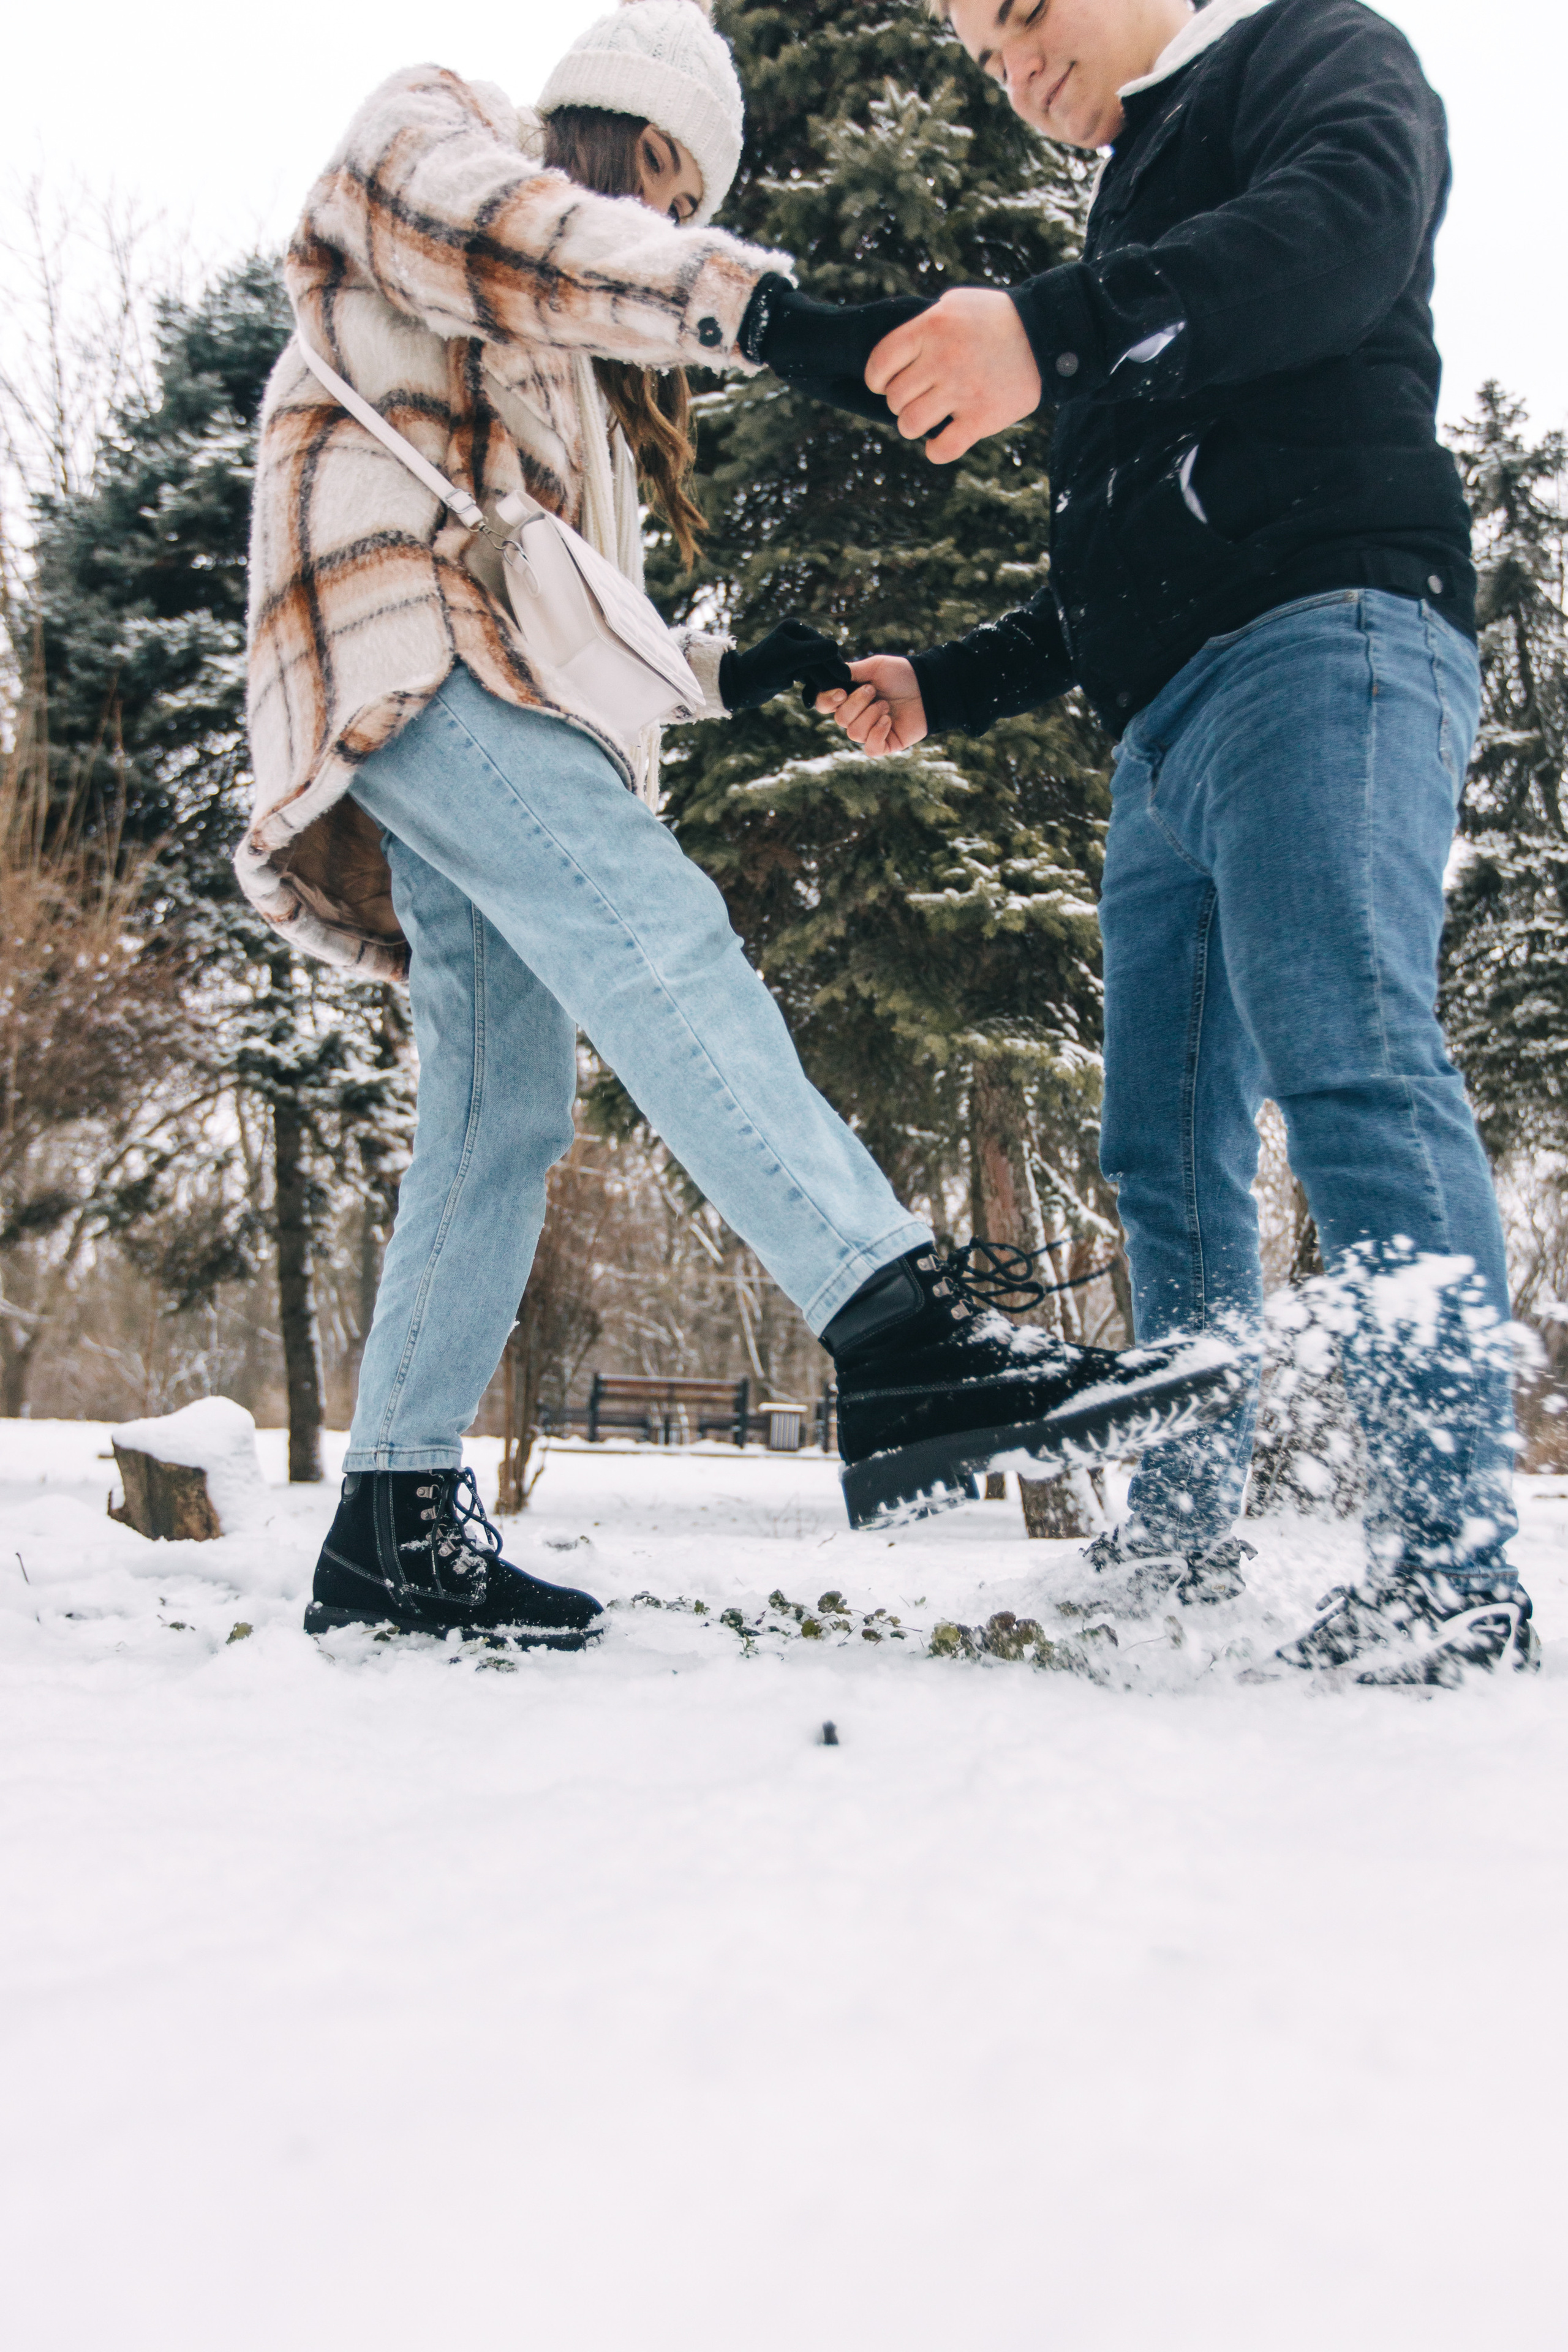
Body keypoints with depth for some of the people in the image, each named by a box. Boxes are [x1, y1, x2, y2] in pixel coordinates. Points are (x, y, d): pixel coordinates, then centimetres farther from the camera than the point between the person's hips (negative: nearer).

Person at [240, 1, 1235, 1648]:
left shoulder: (578, 370, 38)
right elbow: (497, 228, -12)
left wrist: (729, 674, 21)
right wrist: (734, 291, -25)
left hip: (489, 679, 9)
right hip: (399, 641, -9)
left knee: (505, 1103, -2)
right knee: (655, 936, -30)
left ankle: (396, 1522, 0)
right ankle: (903, 1335, -47)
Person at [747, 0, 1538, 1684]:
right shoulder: (1129, 222, 34)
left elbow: (1345, 227, -16)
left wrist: (1051, 325, -28)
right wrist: (946, 687, 29)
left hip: (1324, 641, -9)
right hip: (1165, 733, 9)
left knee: (1346, 1061, -23)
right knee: (1167, 1146, 6)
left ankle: (1456, 1562, -24)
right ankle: (1182, 1537, 14)